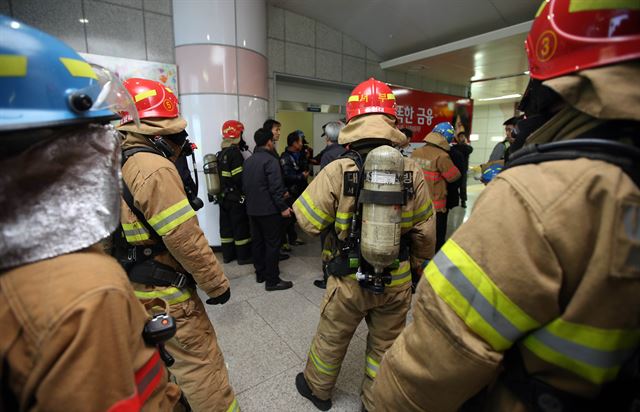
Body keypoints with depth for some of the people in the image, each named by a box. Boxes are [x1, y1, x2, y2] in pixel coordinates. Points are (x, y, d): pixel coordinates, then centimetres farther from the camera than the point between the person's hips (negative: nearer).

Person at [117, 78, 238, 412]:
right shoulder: (155, 168, -24)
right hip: (166, 291, -10)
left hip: (139, 284, 10)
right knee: (201, 364, 4)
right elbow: (185, 238, -25)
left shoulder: (120, 165, 6)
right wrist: (217, 284, -16)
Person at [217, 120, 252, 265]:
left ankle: (227, 254, 24)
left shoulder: (221, 154, 10)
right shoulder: (235, 153, -17)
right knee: (241, 226, 1)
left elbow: (223, 176, 12)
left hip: (224, 196, 9)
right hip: (236, 198, -9)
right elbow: (239, 178, -21)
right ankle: (244, 256, 10)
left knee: (226, 225, 14)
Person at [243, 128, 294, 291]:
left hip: (252, 209, 9)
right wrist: (283, 207, -16)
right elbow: (275, 187, -21)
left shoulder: (248, 161, 11)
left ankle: (260, 273, 26)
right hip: (269, 209, -8)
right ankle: (272, 280, 3)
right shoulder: (270, 160, -15)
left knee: (257, 241, 15)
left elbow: (245, 185, 16)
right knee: (272, 244, -2)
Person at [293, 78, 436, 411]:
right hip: (397, 280, 2)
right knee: (385, 345, 24)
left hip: (349, 280, -2)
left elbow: (307, 221, -13)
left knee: (331, 338, 23)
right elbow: (424, 230, -1)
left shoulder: (337, 171, -18)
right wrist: (419, 265, 15)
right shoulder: (412, 171, -9)